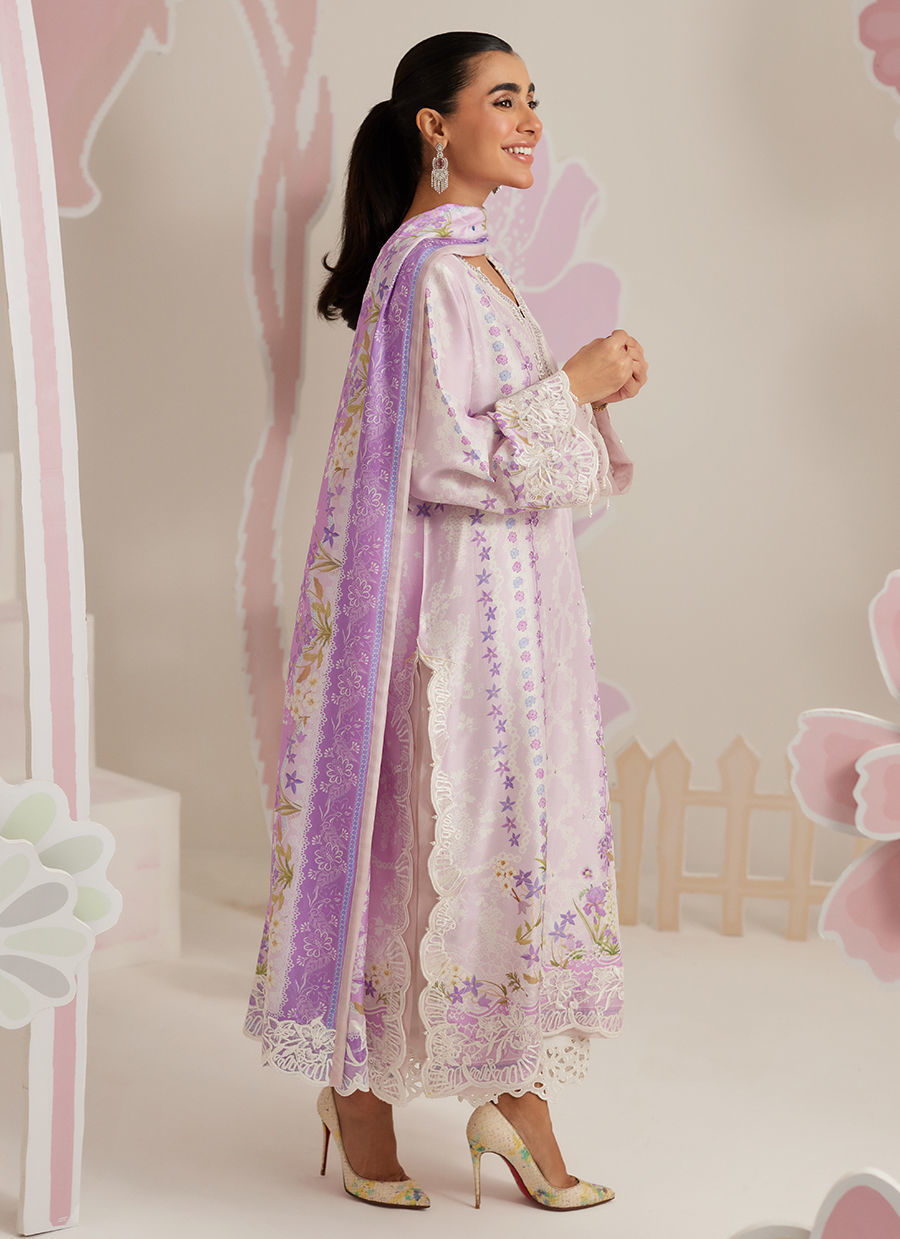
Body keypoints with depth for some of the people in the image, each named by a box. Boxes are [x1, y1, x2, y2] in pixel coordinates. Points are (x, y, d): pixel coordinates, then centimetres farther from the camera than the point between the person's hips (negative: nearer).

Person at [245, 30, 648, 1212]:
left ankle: (515, 1106, 21)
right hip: (457, 603, -10)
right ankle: (359, 1089, 17)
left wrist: (591, 387, 6)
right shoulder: (429, 269, -16)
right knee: (442, 834, -1)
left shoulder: (469, 262, 15)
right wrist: (575, 385, -13)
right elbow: (447, 460, -22)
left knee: (517, 835, 11)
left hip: (512, 598, 10)